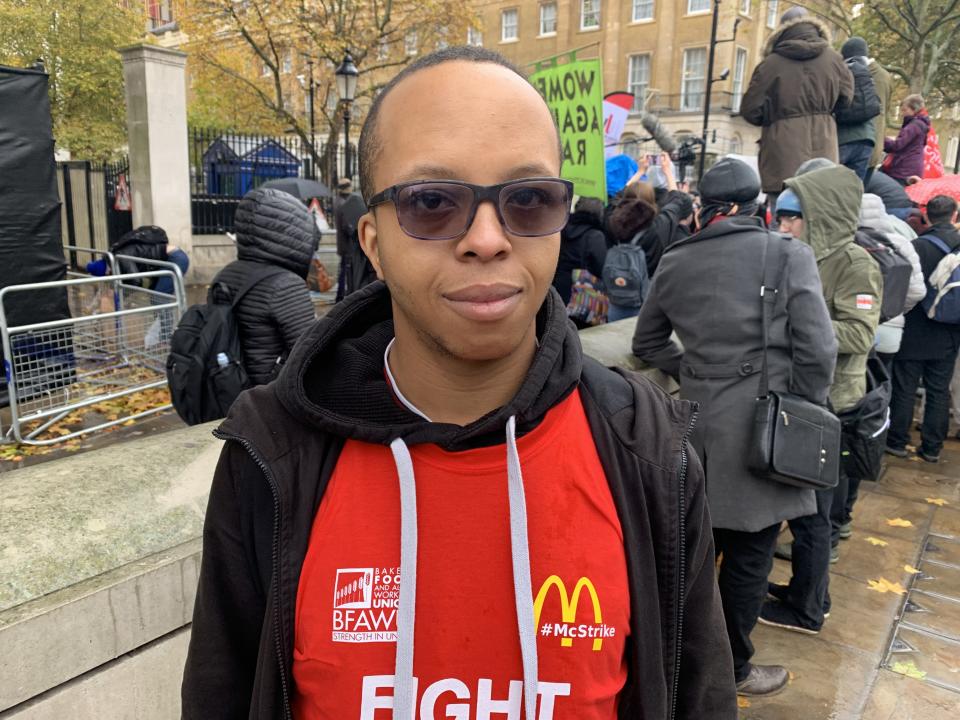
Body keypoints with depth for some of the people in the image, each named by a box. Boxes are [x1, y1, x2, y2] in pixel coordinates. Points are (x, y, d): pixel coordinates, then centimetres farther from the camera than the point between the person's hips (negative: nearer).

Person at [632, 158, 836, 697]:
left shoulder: (675, 261, 3)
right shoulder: (790, 255, -8)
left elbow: (647, 342, 11)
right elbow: (818, 350, -10)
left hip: (698, 421, 4)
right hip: (761, 426, -4)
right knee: (750, 553, 10)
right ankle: (732, 667, 25)